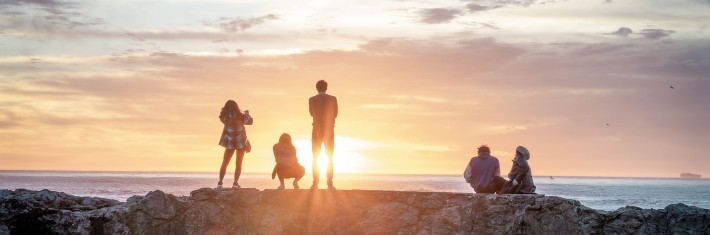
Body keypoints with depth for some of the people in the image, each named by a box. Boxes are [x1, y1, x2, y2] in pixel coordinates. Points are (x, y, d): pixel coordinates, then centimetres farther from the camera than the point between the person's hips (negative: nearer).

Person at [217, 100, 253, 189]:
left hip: (229, 142, 1)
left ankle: (220, 182, 6)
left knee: (224, 163, 11)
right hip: (240, 142, -1)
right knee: (238, 164, 7)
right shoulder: (240, 116, -14)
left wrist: (224, 110, 7)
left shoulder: (224, 117, -12)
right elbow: (250, 121, 1)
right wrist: (247, 114, 16)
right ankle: (235, 183, 0)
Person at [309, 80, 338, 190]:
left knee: (315, 159, 7)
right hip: (329, 130, 0)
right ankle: (330, 183, -2)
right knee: (330, 158, 7)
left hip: (317, 131, 0)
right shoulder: (333, 99, -4)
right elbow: (335, 114, 4)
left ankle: (315, 183, -2)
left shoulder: (312, 100, -4)